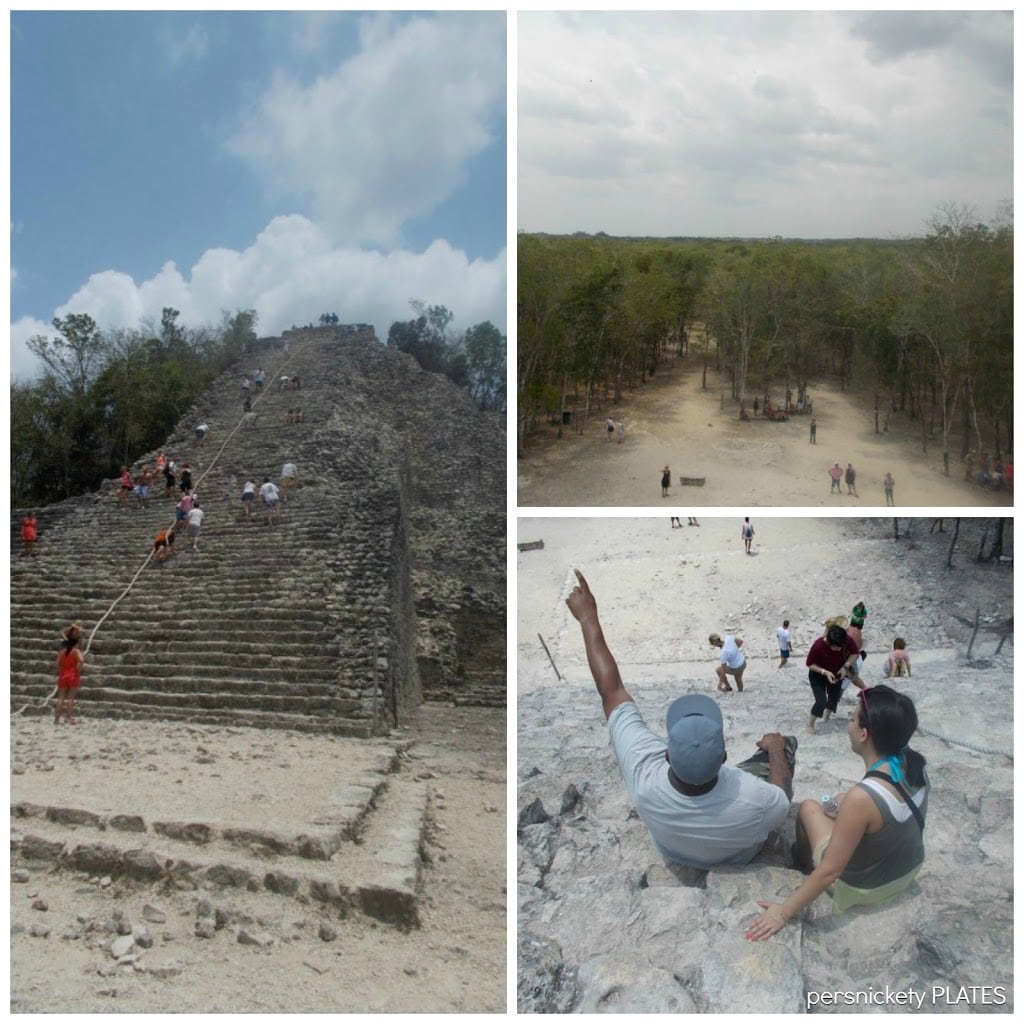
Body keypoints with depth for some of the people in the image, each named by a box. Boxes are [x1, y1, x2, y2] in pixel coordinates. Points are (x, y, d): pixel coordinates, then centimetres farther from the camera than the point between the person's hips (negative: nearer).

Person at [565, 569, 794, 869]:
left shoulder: (644, 772, -43)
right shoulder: (754, 802, -46)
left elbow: (610, 690, -30)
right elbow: (782, 802, -20)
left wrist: (588, 618, -20)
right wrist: (776, 748, -2)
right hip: (739, 859, -1)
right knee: (783, 745, 13)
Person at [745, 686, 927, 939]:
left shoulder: (862, 797, -38)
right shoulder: (915, 763, -17)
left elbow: (829, 872, -31)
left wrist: (785, 912, -21)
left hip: (865, 890, -6)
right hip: (911, 870, 6)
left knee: (809, 807, 13)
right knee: (844, 802, 25)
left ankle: (802, 864, 41)